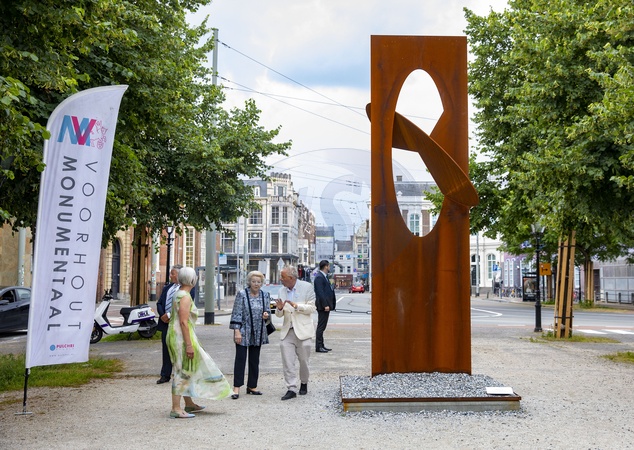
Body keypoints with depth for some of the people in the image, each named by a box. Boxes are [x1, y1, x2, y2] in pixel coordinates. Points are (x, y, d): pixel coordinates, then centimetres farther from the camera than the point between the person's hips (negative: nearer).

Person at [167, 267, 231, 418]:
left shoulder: (178, 294, 14)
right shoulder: (185, 297, -16)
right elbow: (183, 322, -22)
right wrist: (189, 345, -22)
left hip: (175, 335, 10)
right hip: (182, 337, -10)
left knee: (186, 371, 17)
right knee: (182, 372, -6)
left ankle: (189, 404, 26)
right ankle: (176, 409, -3)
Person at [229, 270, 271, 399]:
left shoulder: (265, 295, 7)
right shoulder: (242, 295, -6)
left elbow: (267, 311, 14)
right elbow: (236, 314, -7)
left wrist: (266, 315, -10)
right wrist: (237, 331, -13)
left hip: (258, 333, 5)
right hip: (244, 332, -4)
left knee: (255, 360, 10)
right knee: (240, 358, -6)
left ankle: (252, 386, 19)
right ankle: (236, 388, -4)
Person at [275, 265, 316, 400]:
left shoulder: (307, 287, -4)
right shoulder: (282, 290, 10)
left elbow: (311, 308, -6)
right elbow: (279, 314, 14)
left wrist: (296, 306, -19)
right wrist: (279, 309, -10)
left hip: (303, 331, -4)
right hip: (287, 331, 4)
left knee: (303, 360, 6)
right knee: (287, 362, -4)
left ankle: (304, 384, 28)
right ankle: (291, 389, -1)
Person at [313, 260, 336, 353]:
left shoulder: (324, 276, 17)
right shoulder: (319, 277, -15)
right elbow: (320, 292, -21)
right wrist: (325, 305, -23)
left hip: (326, 305, 10)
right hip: (323, 306, -10)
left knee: (322, 326, 13)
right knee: (321, 326, -7)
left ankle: (321, 345, 19)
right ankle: (318, 347, -4)